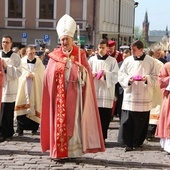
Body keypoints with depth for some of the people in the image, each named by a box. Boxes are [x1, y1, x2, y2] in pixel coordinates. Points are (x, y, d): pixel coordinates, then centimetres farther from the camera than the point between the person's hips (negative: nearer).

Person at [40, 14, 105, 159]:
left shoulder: (80, 55, 4)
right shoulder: (54, 56, 6)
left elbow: (88, 75, 0)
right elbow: (49, 77, 4)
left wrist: (83, 71, -20)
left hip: (74, 95, -1)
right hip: (59, 95, 1)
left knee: (74, 122, 0)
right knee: (59, 122, 1)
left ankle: (74, 151, 5)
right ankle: (59, 151, 6)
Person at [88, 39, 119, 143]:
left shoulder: (112, 61, 6)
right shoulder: (92, 60, 9)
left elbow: (116, 77, 0)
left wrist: (106, 74, -16)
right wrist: (91, 74, -12)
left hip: (106, 92, -1)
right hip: (94, 92, 1)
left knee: (105, 118, -1)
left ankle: (102, 138, 10)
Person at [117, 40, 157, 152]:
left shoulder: (150, 61, 1)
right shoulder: (128, 60, 4)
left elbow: (155, 77, 4)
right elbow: (121, 75, 4)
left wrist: (147, 78, -16)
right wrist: (128, 79, -14)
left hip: (144, 96, 0)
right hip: (130, 95, 0)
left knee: (142, 120, 6)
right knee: (128, 120, -6)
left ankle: (138, 141, 22)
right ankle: (128, 143, -1)